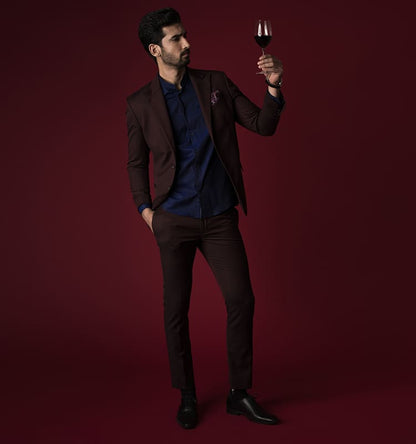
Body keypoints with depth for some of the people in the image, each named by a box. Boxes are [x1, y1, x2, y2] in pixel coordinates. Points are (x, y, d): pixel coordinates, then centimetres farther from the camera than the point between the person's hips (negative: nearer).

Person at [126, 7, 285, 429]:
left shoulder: (216, 83, 4)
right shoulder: (140, 104, 2)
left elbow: (263, 125, 3)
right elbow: (136, 163, 10)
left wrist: (273, 86, -14)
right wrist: (145, 210, 0)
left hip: (221, 217, 1)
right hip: (174, 219, -1)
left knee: (241, 300, -3)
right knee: (176, 309, 5)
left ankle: (239, 394, 14)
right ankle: (187, 397, 23)